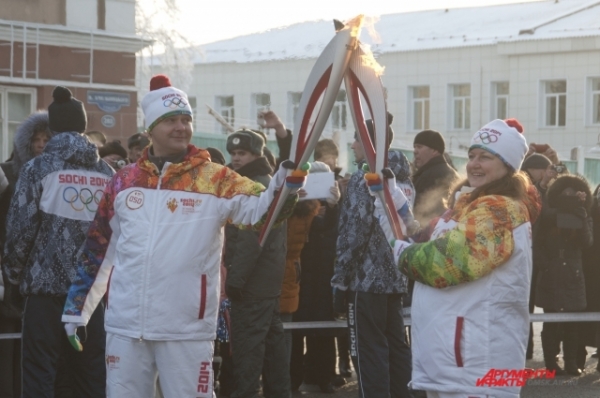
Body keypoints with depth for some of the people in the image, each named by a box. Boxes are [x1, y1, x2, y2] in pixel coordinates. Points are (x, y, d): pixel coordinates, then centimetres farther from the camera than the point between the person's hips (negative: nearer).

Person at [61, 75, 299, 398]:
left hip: (186, 328, -3)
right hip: (125, 325, 3)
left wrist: (284, 184, -35)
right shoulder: (124, 181, 7)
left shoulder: (215, 179, -1)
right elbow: (98, 250, 14)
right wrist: (77, 307, 15)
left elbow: (261, 208, -14)